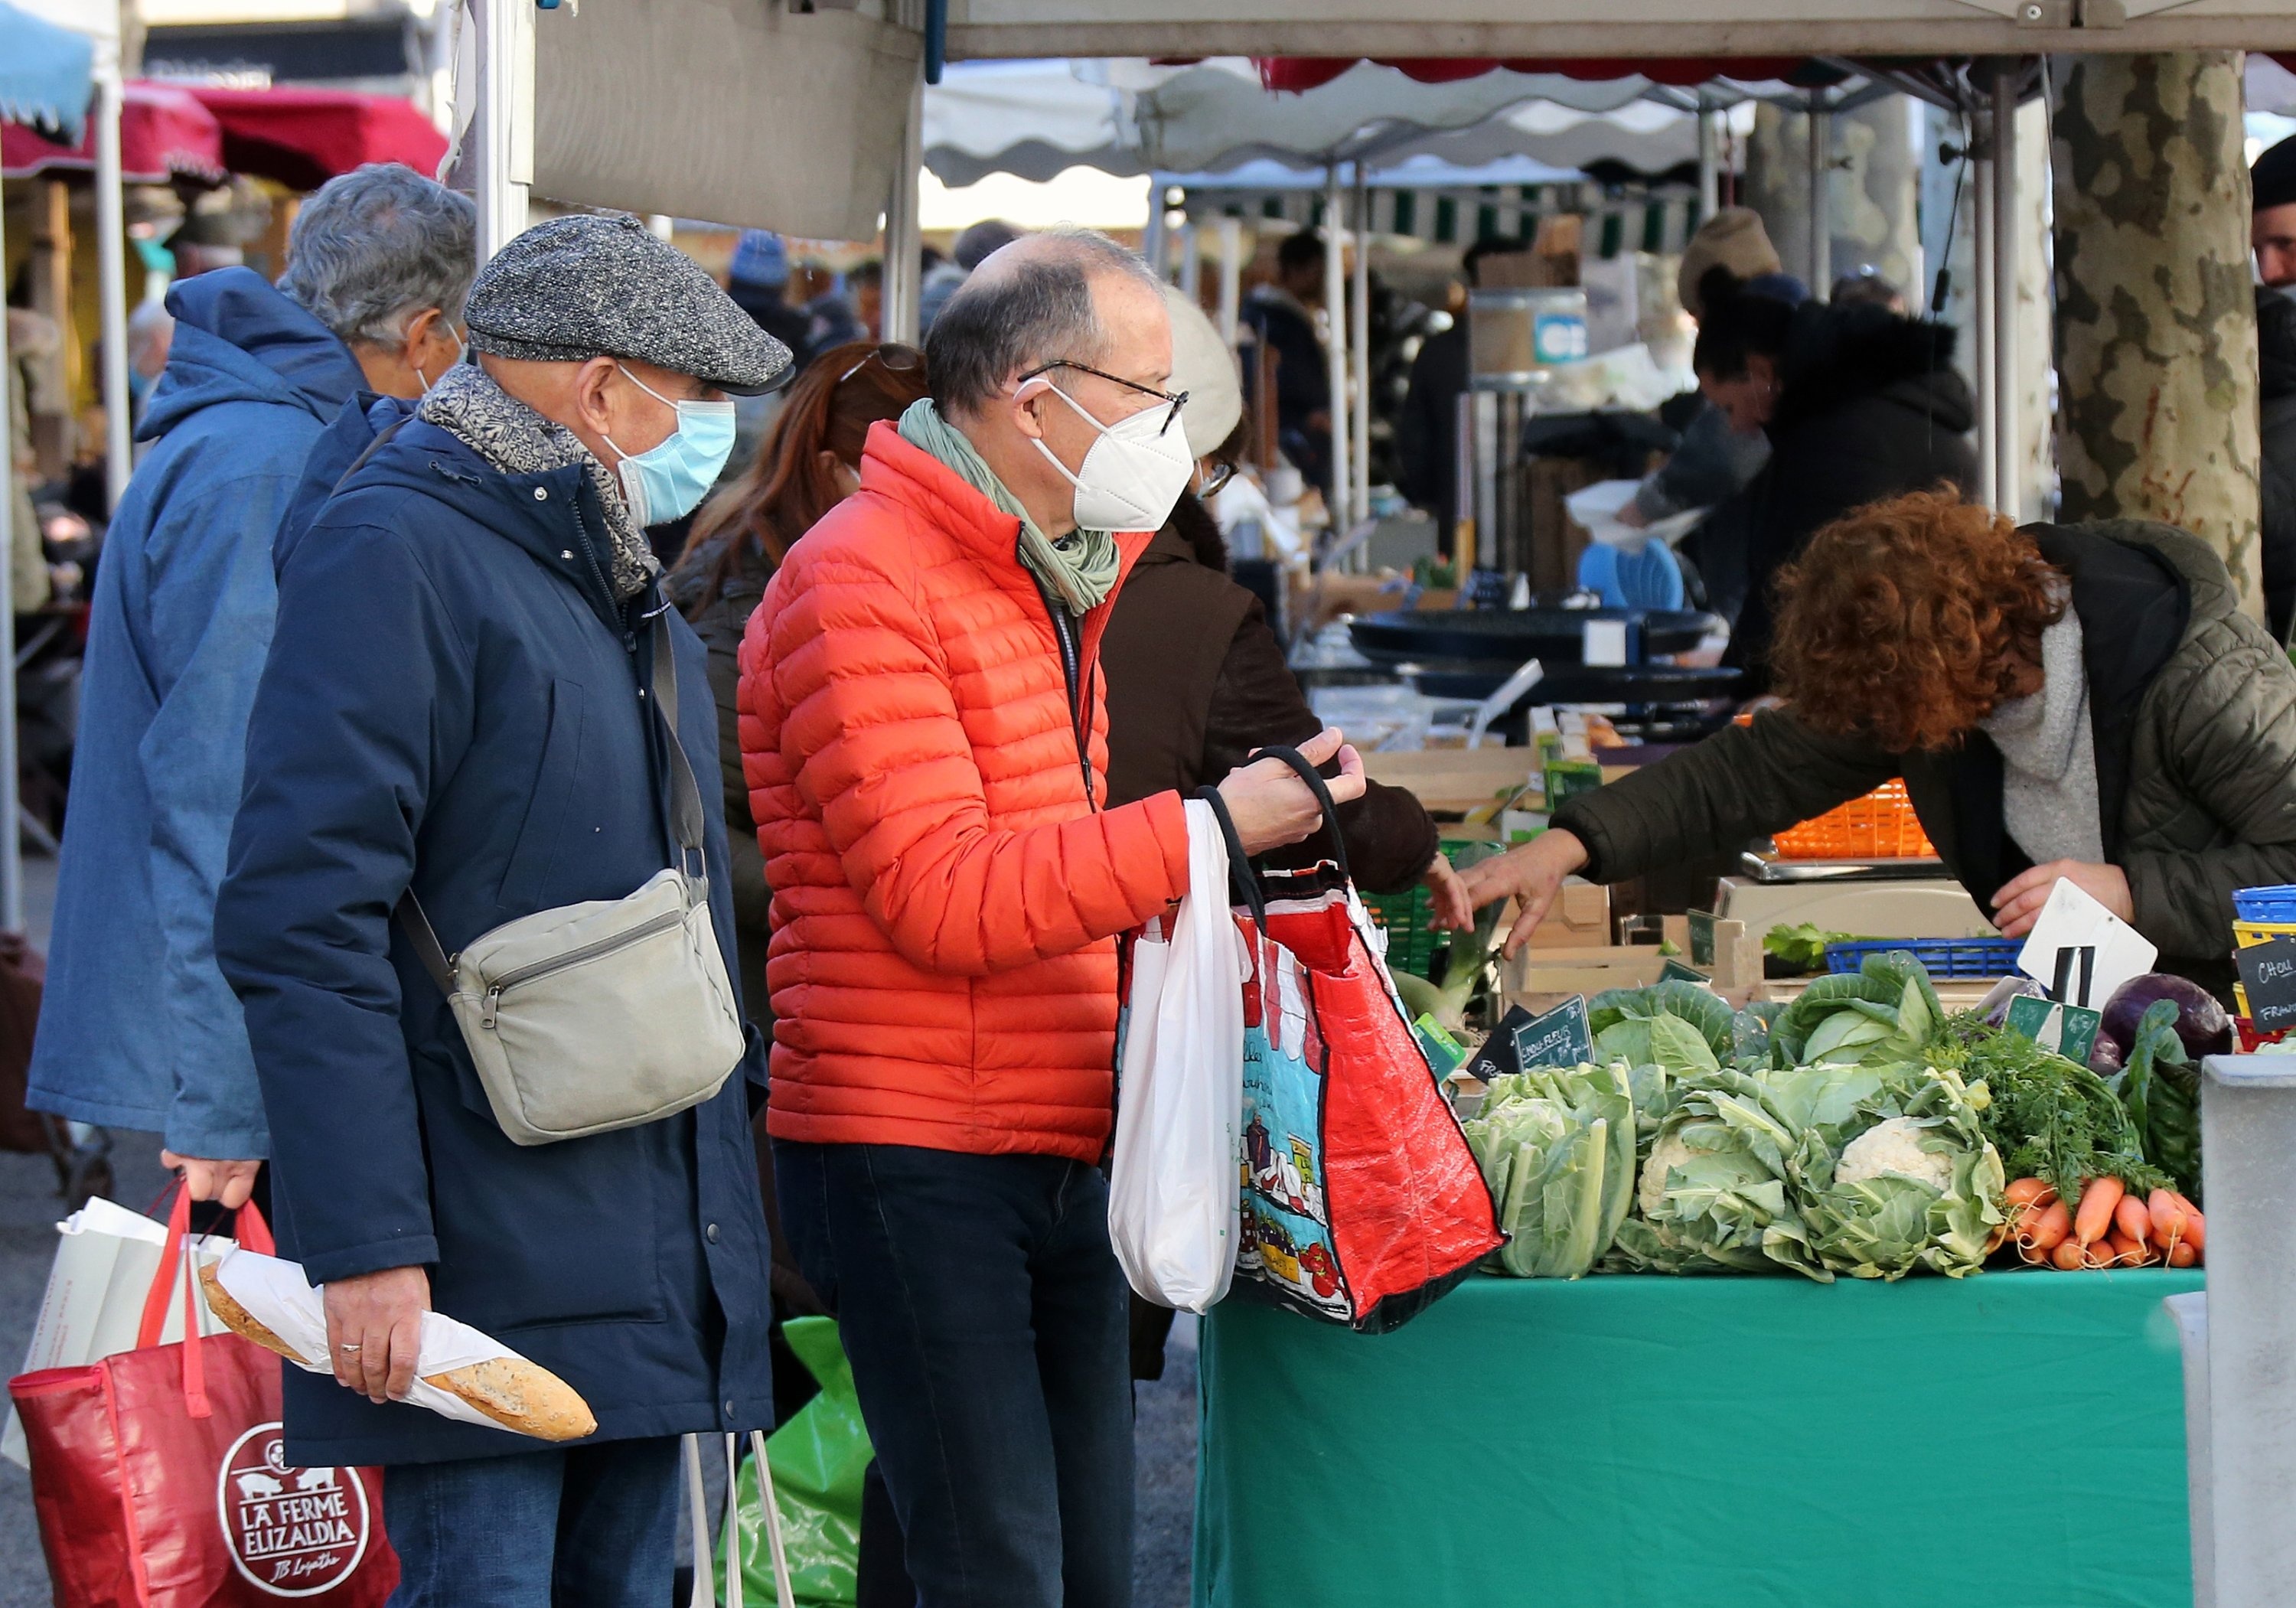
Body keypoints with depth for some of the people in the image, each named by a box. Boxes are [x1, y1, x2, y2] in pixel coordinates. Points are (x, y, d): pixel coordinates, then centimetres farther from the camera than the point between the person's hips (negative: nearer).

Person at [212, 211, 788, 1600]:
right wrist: (366, 1245, -23)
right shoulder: (392, 554, -12)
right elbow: (304, 920, -19)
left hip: (653, 1263, 9)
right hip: (490, 1264, -9)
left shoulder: (615, 576, 19)